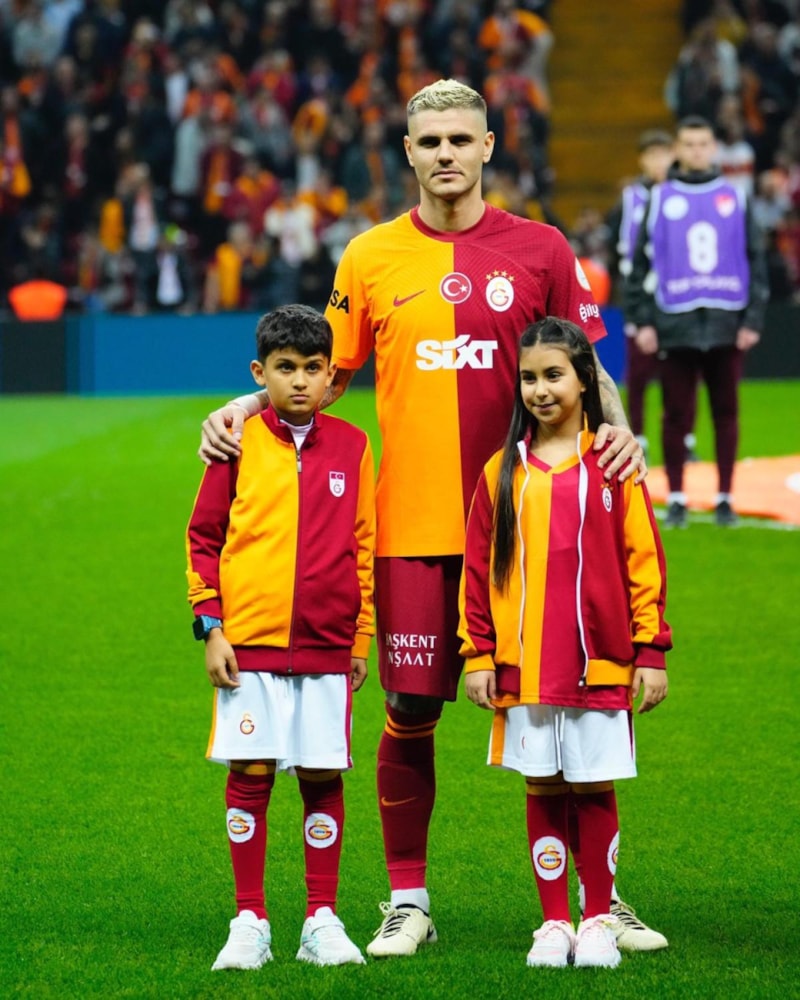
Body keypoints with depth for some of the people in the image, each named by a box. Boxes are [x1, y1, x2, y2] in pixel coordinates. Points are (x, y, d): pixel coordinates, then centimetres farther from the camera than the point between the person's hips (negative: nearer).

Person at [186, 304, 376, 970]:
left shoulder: (351, 447, 6)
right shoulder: (239, 442, 1)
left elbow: (364, 546, 10)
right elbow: (203, 537, 5)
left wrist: (362, 638, 9)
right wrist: (210, 626, -1)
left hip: (327, 648, 1)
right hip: (249, 642, -1)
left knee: (324, 778, 3)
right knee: (249, 777, 1)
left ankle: (322, 919, 12)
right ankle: (250, 922, 8)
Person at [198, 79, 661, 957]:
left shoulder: (539, 251, 4)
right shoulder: (370, 257, 6)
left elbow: (585, 369, 7)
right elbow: (330, 375, 13)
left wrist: (615, 425, -12)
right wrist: (247, 406, -1)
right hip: (410, 523, 0)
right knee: (411, 711, 2)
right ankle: (407, 901, 13)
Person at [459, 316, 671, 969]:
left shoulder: (611, 465, -1)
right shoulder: (502, 473, 4)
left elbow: (643, 564, 0)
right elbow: (478, 569, 5)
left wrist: (650, 651, -3)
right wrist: (477, 654, 1)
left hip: (600, 664, -2)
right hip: (523, 667, 2)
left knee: (594, 789, 4)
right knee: (543, 791, 6)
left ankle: (598, 920, 13)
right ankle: (555, 922, 14)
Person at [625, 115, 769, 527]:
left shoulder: (735, 198, 8)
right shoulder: (660, 199, 7)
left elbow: (755, 261, 8)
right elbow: (640, 262, 7)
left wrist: (753, 320, 0)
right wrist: (641, 321, -1)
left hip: (726, 323, 1)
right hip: (675, 323, -1)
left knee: (726, 413, 4)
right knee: (676, 413, 1)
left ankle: (725, 498, 12)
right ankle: (676, 499, 10)